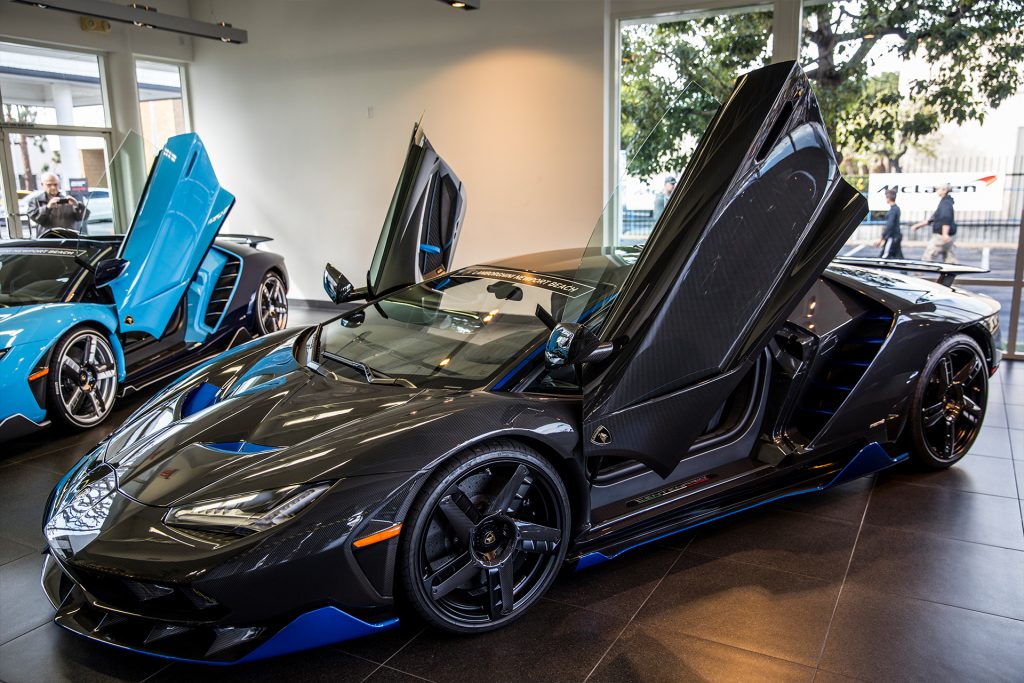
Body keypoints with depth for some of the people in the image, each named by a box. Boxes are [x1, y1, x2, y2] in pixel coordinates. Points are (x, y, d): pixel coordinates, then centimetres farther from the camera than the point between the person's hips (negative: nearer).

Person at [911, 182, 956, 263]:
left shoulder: (946, 203, -13)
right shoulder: (945, 202, 19)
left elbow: (946, 219, -27)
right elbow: (933, 218, 27)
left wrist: (945, 233, -39)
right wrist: (918, 225, 28)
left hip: (941, 236, -10)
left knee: (928, 257, -5)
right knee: (949, 260, 10)